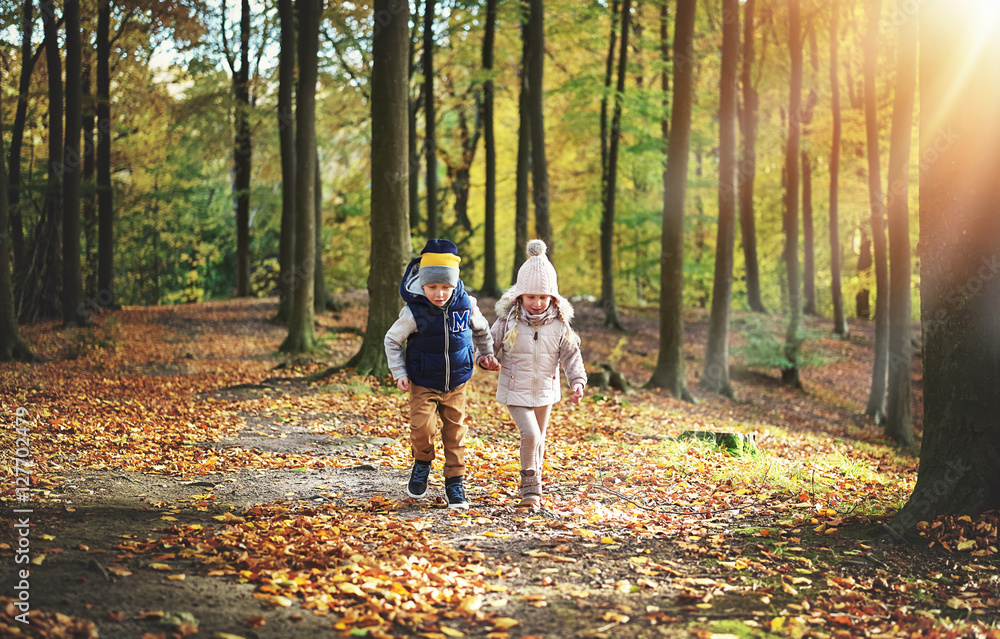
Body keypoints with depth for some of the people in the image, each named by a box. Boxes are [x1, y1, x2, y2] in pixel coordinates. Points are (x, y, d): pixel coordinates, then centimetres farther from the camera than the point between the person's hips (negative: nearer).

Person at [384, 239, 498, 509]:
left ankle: (455, 483, 18)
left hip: (456, 384, 2)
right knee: (422, 427, -17)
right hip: (423, 384, -2)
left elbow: (481, 329, 13)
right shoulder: (414, 312, -17)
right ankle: (422, 464, 14)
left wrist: (486, 354, 14)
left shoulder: (466, 305, -10)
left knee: (455, 433, 4)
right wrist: (399, 373, -7)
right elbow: (392, 340, -2)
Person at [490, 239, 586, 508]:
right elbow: (490, 342, 0)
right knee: (530, 435, -19)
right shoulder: (509, 320, -12)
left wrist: (577, 381, -12)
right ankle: (530, 489, -3)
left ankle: (533, 487, 36)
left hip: (546, 391, 3)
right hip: (515, 390, -3)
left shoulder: (559, 324, -7)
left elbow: (570, 354, -1)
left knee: (538, 440, 16)